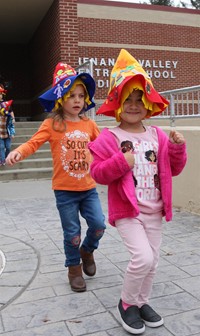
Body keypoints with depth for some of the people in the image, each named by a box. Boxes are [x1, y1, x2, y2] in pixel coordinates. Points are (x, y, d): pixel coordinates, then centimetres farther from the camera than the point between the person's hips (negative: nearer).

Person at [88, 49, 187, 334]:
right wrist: (120, 163, -25)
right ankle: (127, 303, 12)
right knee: (143, 257, -15)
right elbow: (98, 172, -11)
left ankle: (142, 301, 37)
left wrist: (178, 148, -7)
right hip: (127, 211, -5)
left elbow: (173, 170, 9)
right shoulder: (109, 138, -8)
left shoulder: (158, 136, 5)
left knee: (152, 261, 13)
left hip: (154, 211, 6)